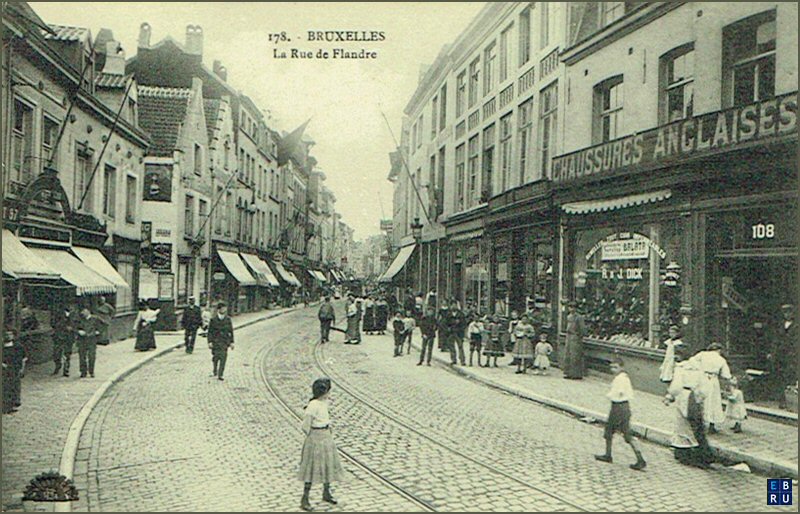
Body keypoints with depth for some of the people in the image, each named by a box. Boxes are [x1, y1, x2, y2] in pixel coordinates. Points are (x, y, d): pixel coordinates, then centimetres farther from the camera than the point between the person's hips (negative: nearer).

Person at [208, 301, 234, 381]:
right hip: (215, 341, -1)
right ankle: (215, 371, 24)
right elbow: (210, 332, 2)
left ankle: (220, 375, -3)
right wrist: (210, 342, -5)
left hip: (225, 342, 1)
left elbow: (231, 331, 11)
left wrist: (231, 342, 9)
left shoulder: (228, 319, 5)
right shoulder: (213, 320, 0)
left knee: (223, 358, -6)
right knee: (216, 357, -2)